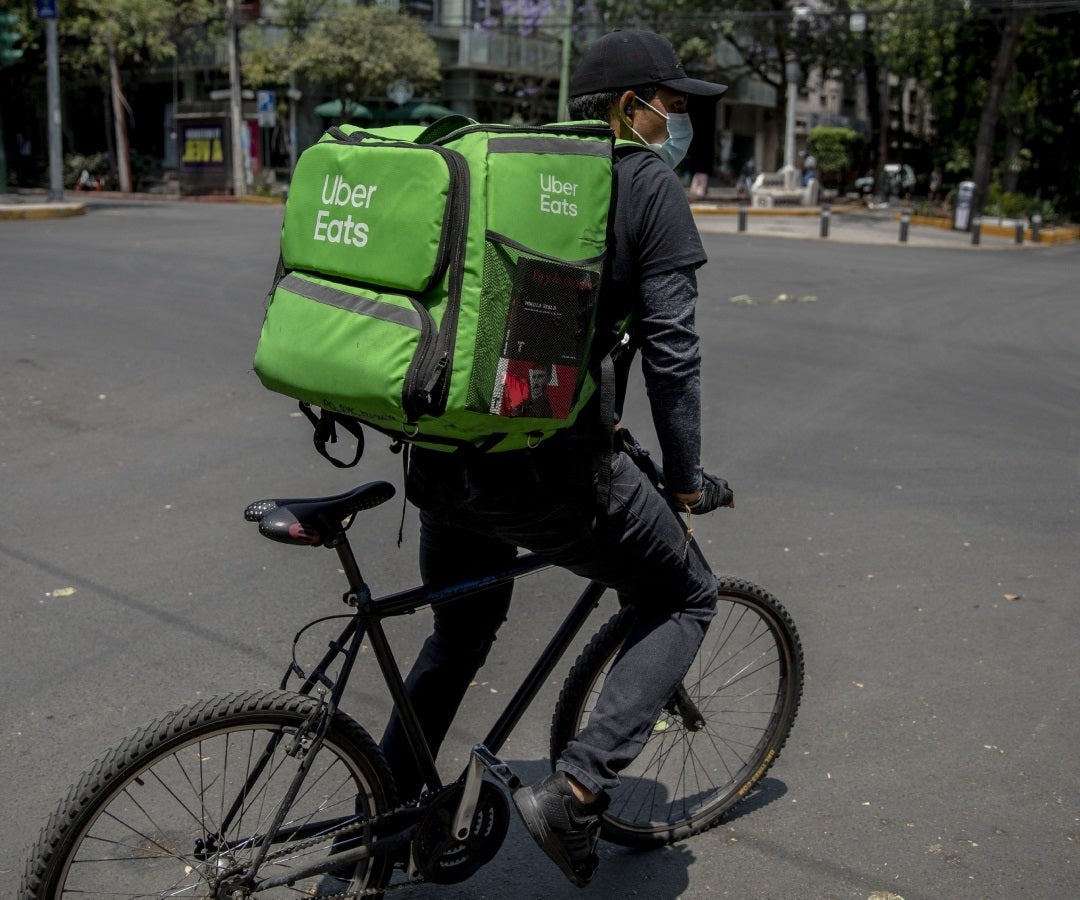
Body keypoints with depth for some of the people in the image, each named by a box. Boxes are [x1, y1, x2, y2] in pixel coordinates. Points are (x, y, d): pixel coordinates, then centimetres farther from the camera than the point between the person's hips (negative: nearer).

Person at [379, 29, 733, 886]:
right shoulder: (650, 187, -1)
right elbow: (671, 351, -7)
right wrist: (687, 478, 5)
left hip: (439, 460, 7)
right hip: (547, 469, -7)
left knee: (461, 631, 30)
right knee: (686, 596, 17)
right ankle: (576, 789, 5)